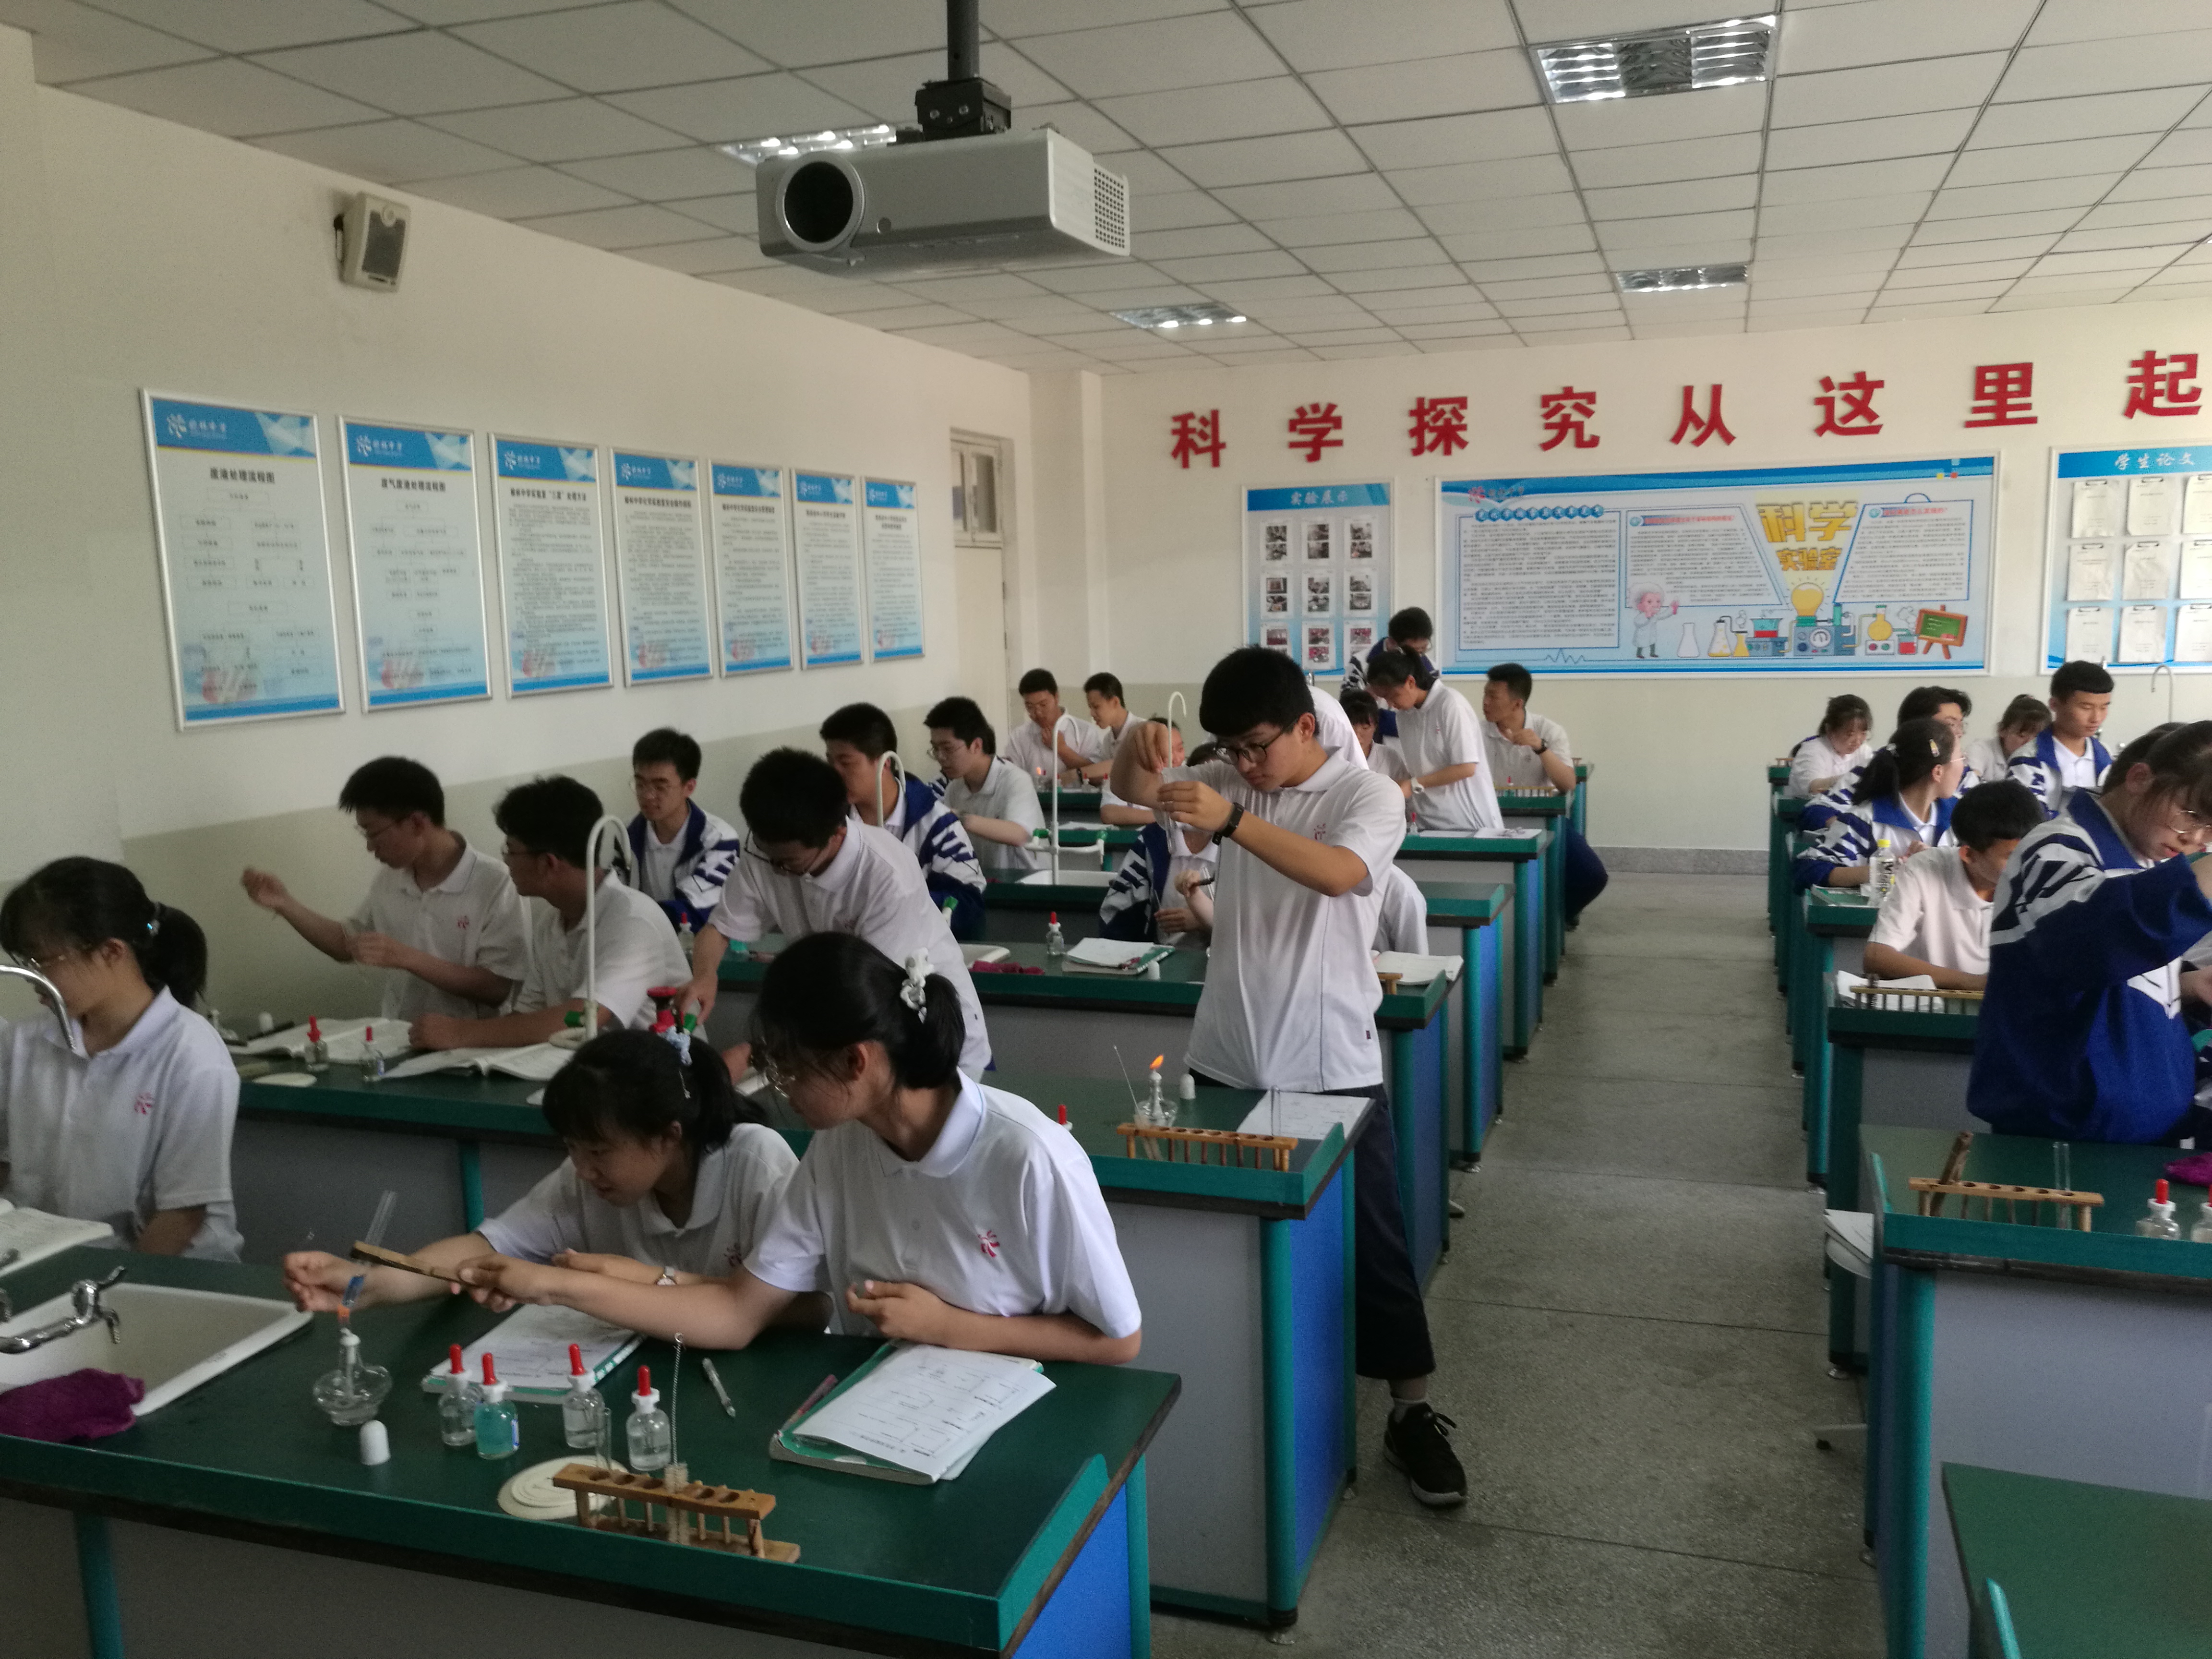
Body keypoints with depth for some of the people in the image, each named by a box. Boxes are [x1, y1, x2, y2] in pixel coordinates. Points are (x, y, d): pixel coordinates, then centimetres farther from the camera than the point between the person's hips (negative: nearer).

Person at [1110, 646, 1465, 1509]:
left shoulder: (1369, 795, -9)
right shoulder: (1232, 783, 6)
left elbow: (1338, 872, -28)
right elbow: (1133, 791, 3)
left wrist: (1229, 821, -40)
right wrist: (1137, 744, -20)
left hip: (1331, 1067, -4)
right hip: (1226, 1060, 5)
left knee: (1371, 1242, 5)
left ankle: (1411, 1412, 20)